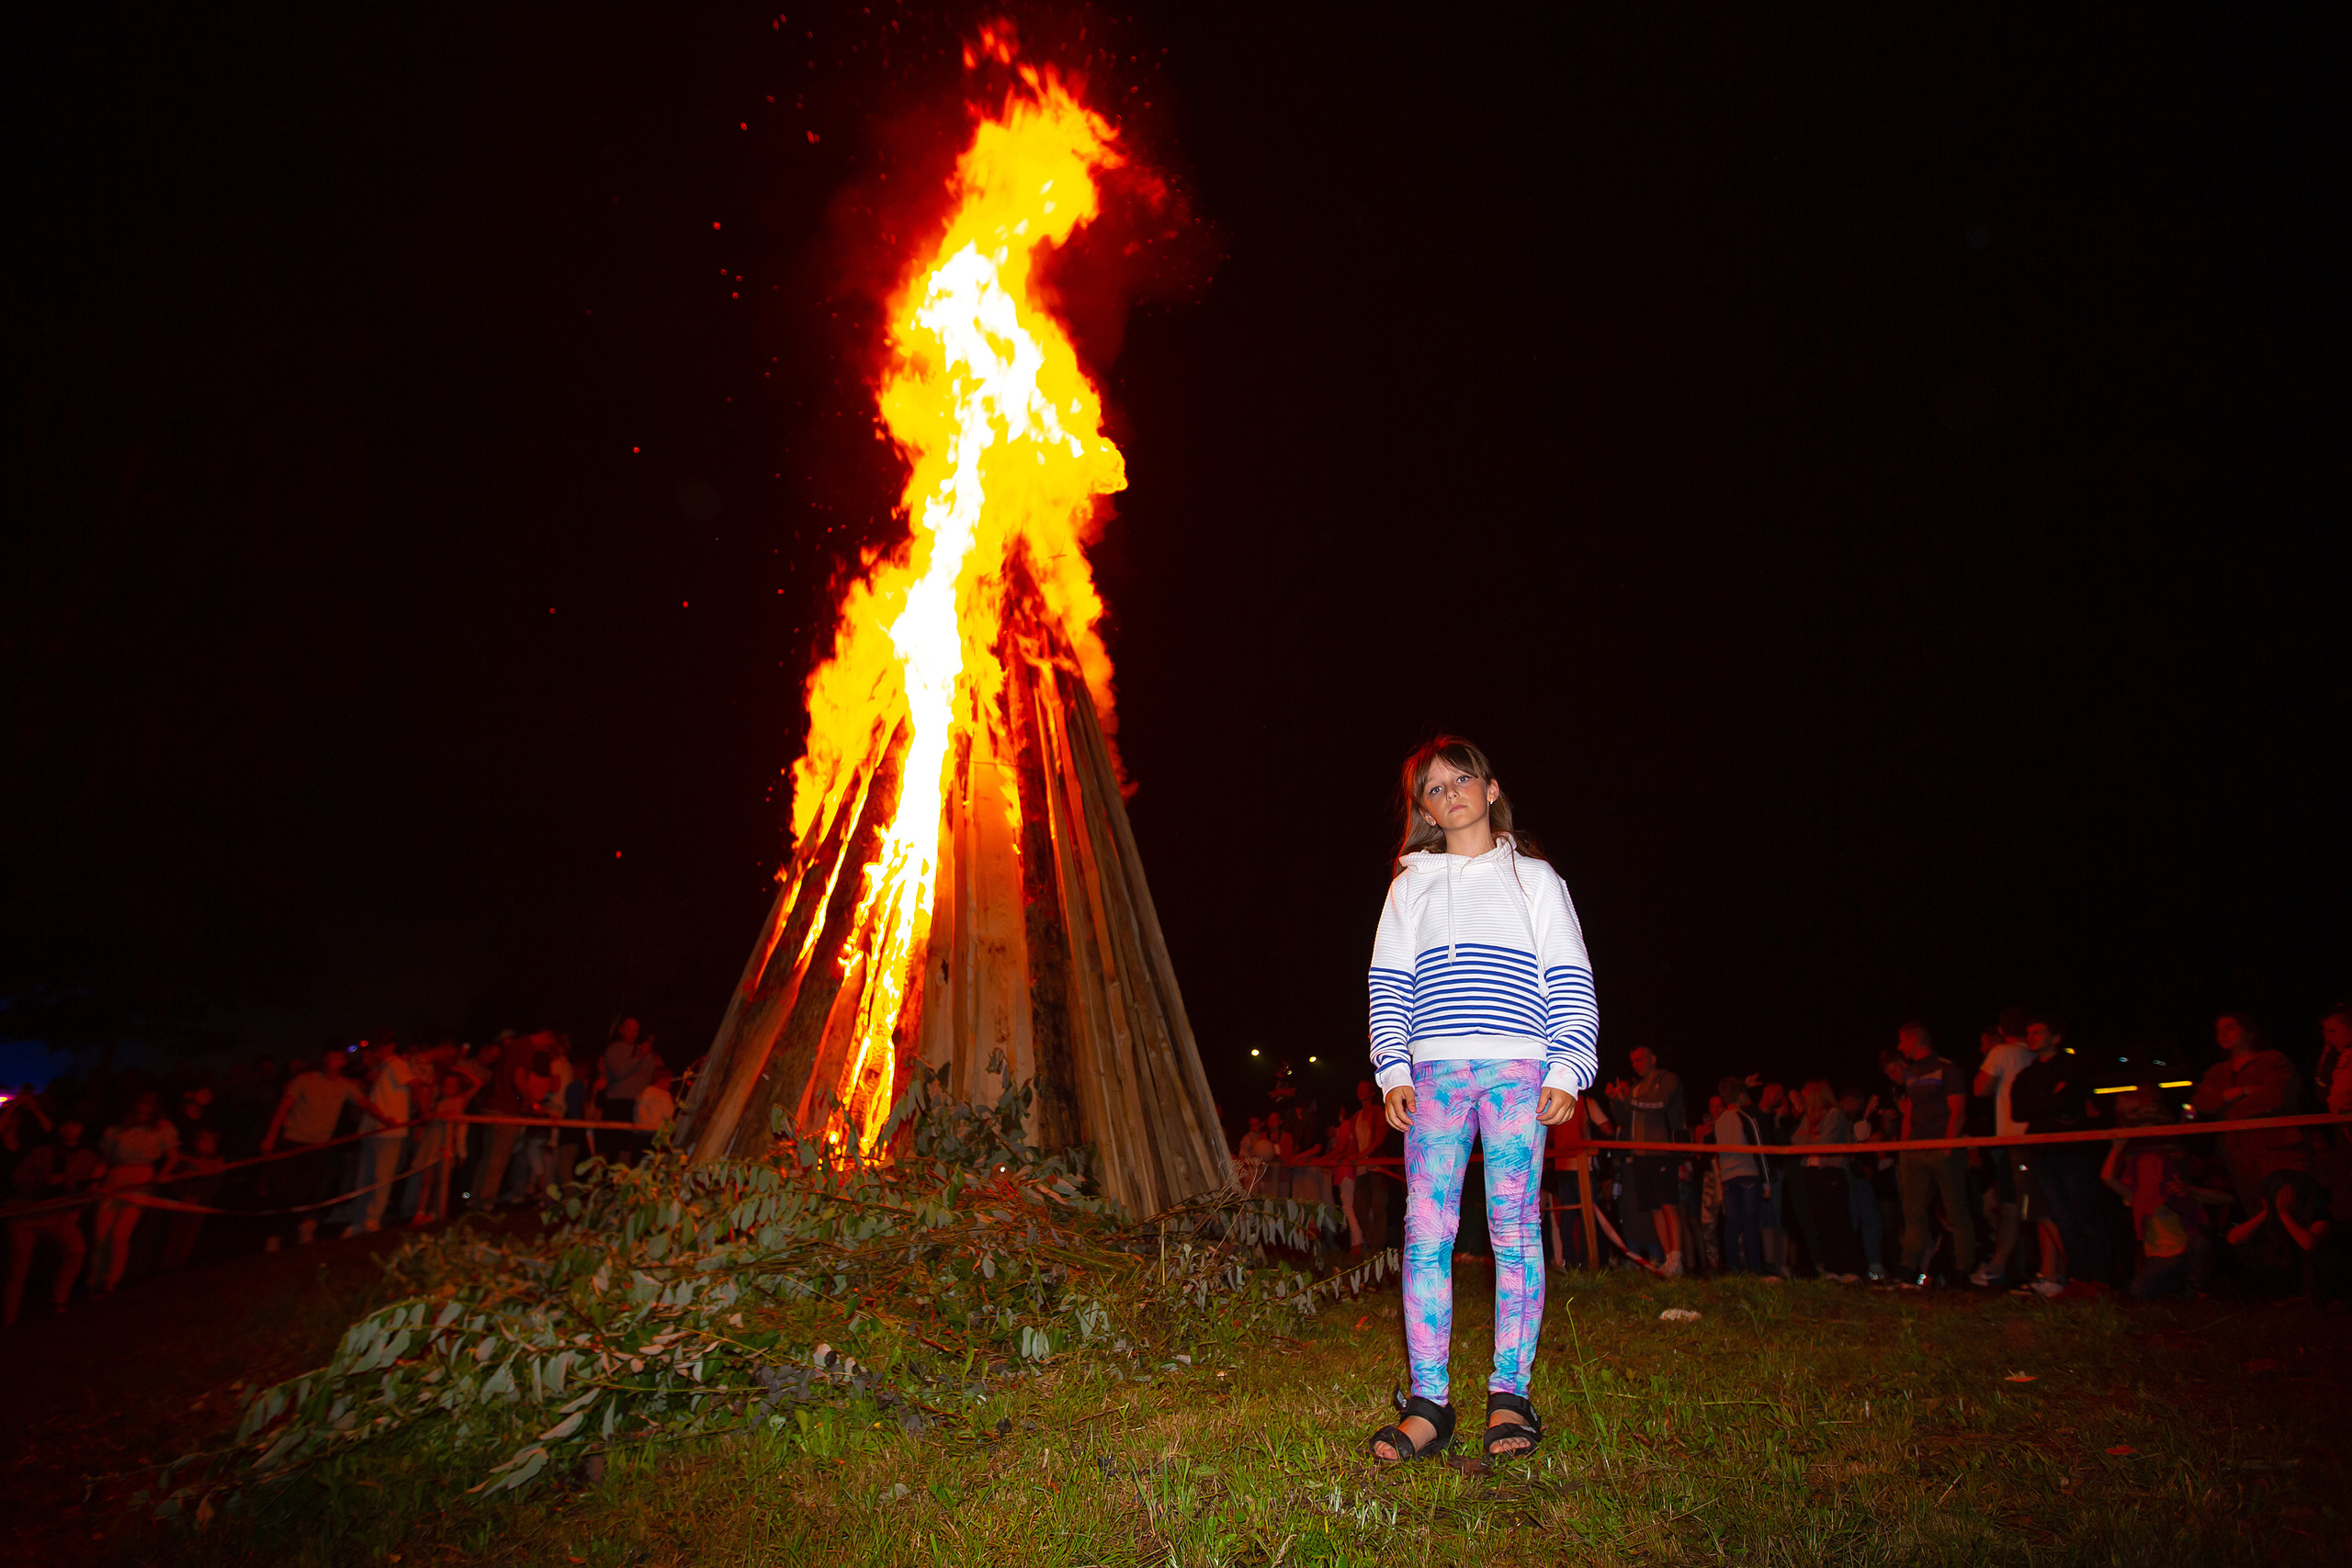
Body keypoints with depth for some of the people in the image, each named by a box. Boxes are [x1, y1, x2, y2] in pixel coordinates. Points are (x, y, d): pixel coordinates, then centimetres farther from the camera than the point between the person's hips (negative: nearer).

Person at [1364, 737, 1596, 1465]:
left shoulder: (1534, 878, 15)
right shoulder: (1410, 886, 19)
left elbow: (1571, 982, 9)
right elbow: (1387, 985, 13)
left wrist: (1566, 1070, -2)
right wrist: (1394, 1070, 1)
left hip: (1518, 1072, -1)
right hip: (1434, 1074, 1)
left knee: (1515, 1228, -2)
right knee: (1426, 1229, -6)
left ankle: (1509, 1393, 7)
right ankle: (1428, 1403, -2)